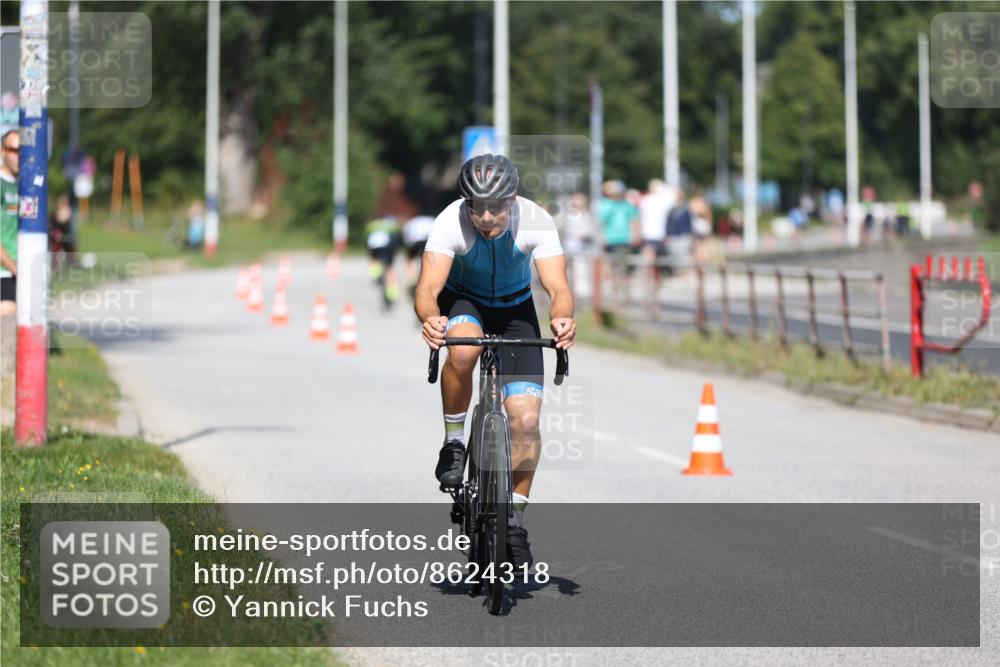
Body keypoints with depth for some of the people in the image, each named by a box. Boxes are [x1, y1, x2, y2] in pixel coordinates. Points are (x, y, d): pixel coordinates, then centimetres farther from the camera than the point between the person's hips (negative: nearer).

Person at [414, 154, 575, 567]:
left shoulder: (536, 221, -28)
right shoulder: (450, 223, -30)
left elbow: (558, 288, -35)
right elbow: (428, 288, -39)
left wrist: (561, 318, -58)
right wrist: (429, 319, -62)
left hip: (515, 309, 1)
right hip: (462, 301, -1)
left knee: (526, 419, -11)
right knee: (463, 350, -38)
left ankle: (514, 521, 5)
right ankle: (453, 442, -14)